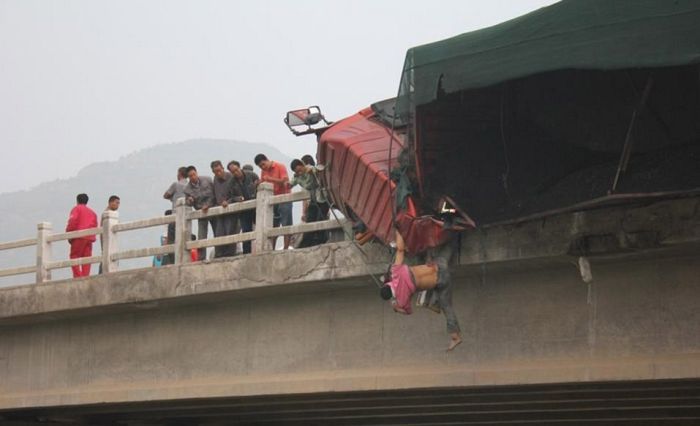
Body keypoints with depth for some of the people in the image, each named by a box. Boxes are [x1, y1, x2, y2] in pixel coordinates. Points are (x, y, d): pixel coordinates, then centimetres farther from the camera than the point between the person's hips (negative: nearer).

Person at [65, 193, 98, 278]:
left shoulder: (77, 208, 7)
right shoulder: (92, 212, 24)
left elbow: (72, 221, -8)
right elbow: (95, 226, 15)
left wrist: (69, 234, -3)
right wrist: (92, 235, 15)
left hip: (79, 236, -5)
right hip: (90, 237, 5)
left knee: (74, 256, -4)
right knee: (86, 258, 3)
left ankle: (77, 276, -18)